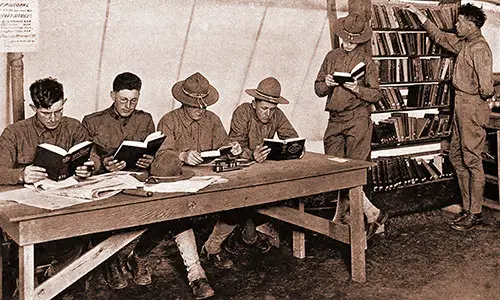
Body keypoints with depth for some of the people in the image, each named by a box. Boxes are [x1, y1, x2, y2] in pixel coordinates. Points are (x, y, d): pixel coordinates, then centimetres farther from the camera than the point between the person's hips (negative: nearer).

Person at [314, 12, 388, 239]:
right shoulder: (332, 57, 13)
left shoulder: (366, 60, 1)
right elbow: (318, 88, 16)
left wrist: (357, 89, -18)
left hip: (358, 118, -5)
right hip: (335, 119, 5)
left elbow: (375, 95, 0)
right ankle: (372, 214, 12)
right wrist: (326, 84, -6)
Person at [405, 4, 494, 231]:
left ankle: (475, 214, 6)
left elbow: (486, 87, -24)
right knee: (457, 158, 14)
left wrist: (484, 95, -3)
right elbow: (438, 36, 26)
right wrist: (417, 13, 27)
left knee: (472, 161, -3)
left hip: (472, 108, -10)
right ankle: (467, 208, 23)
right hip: (461, 108, 10)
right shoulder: (463, 43, 11)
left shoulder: (479, 48, -18)